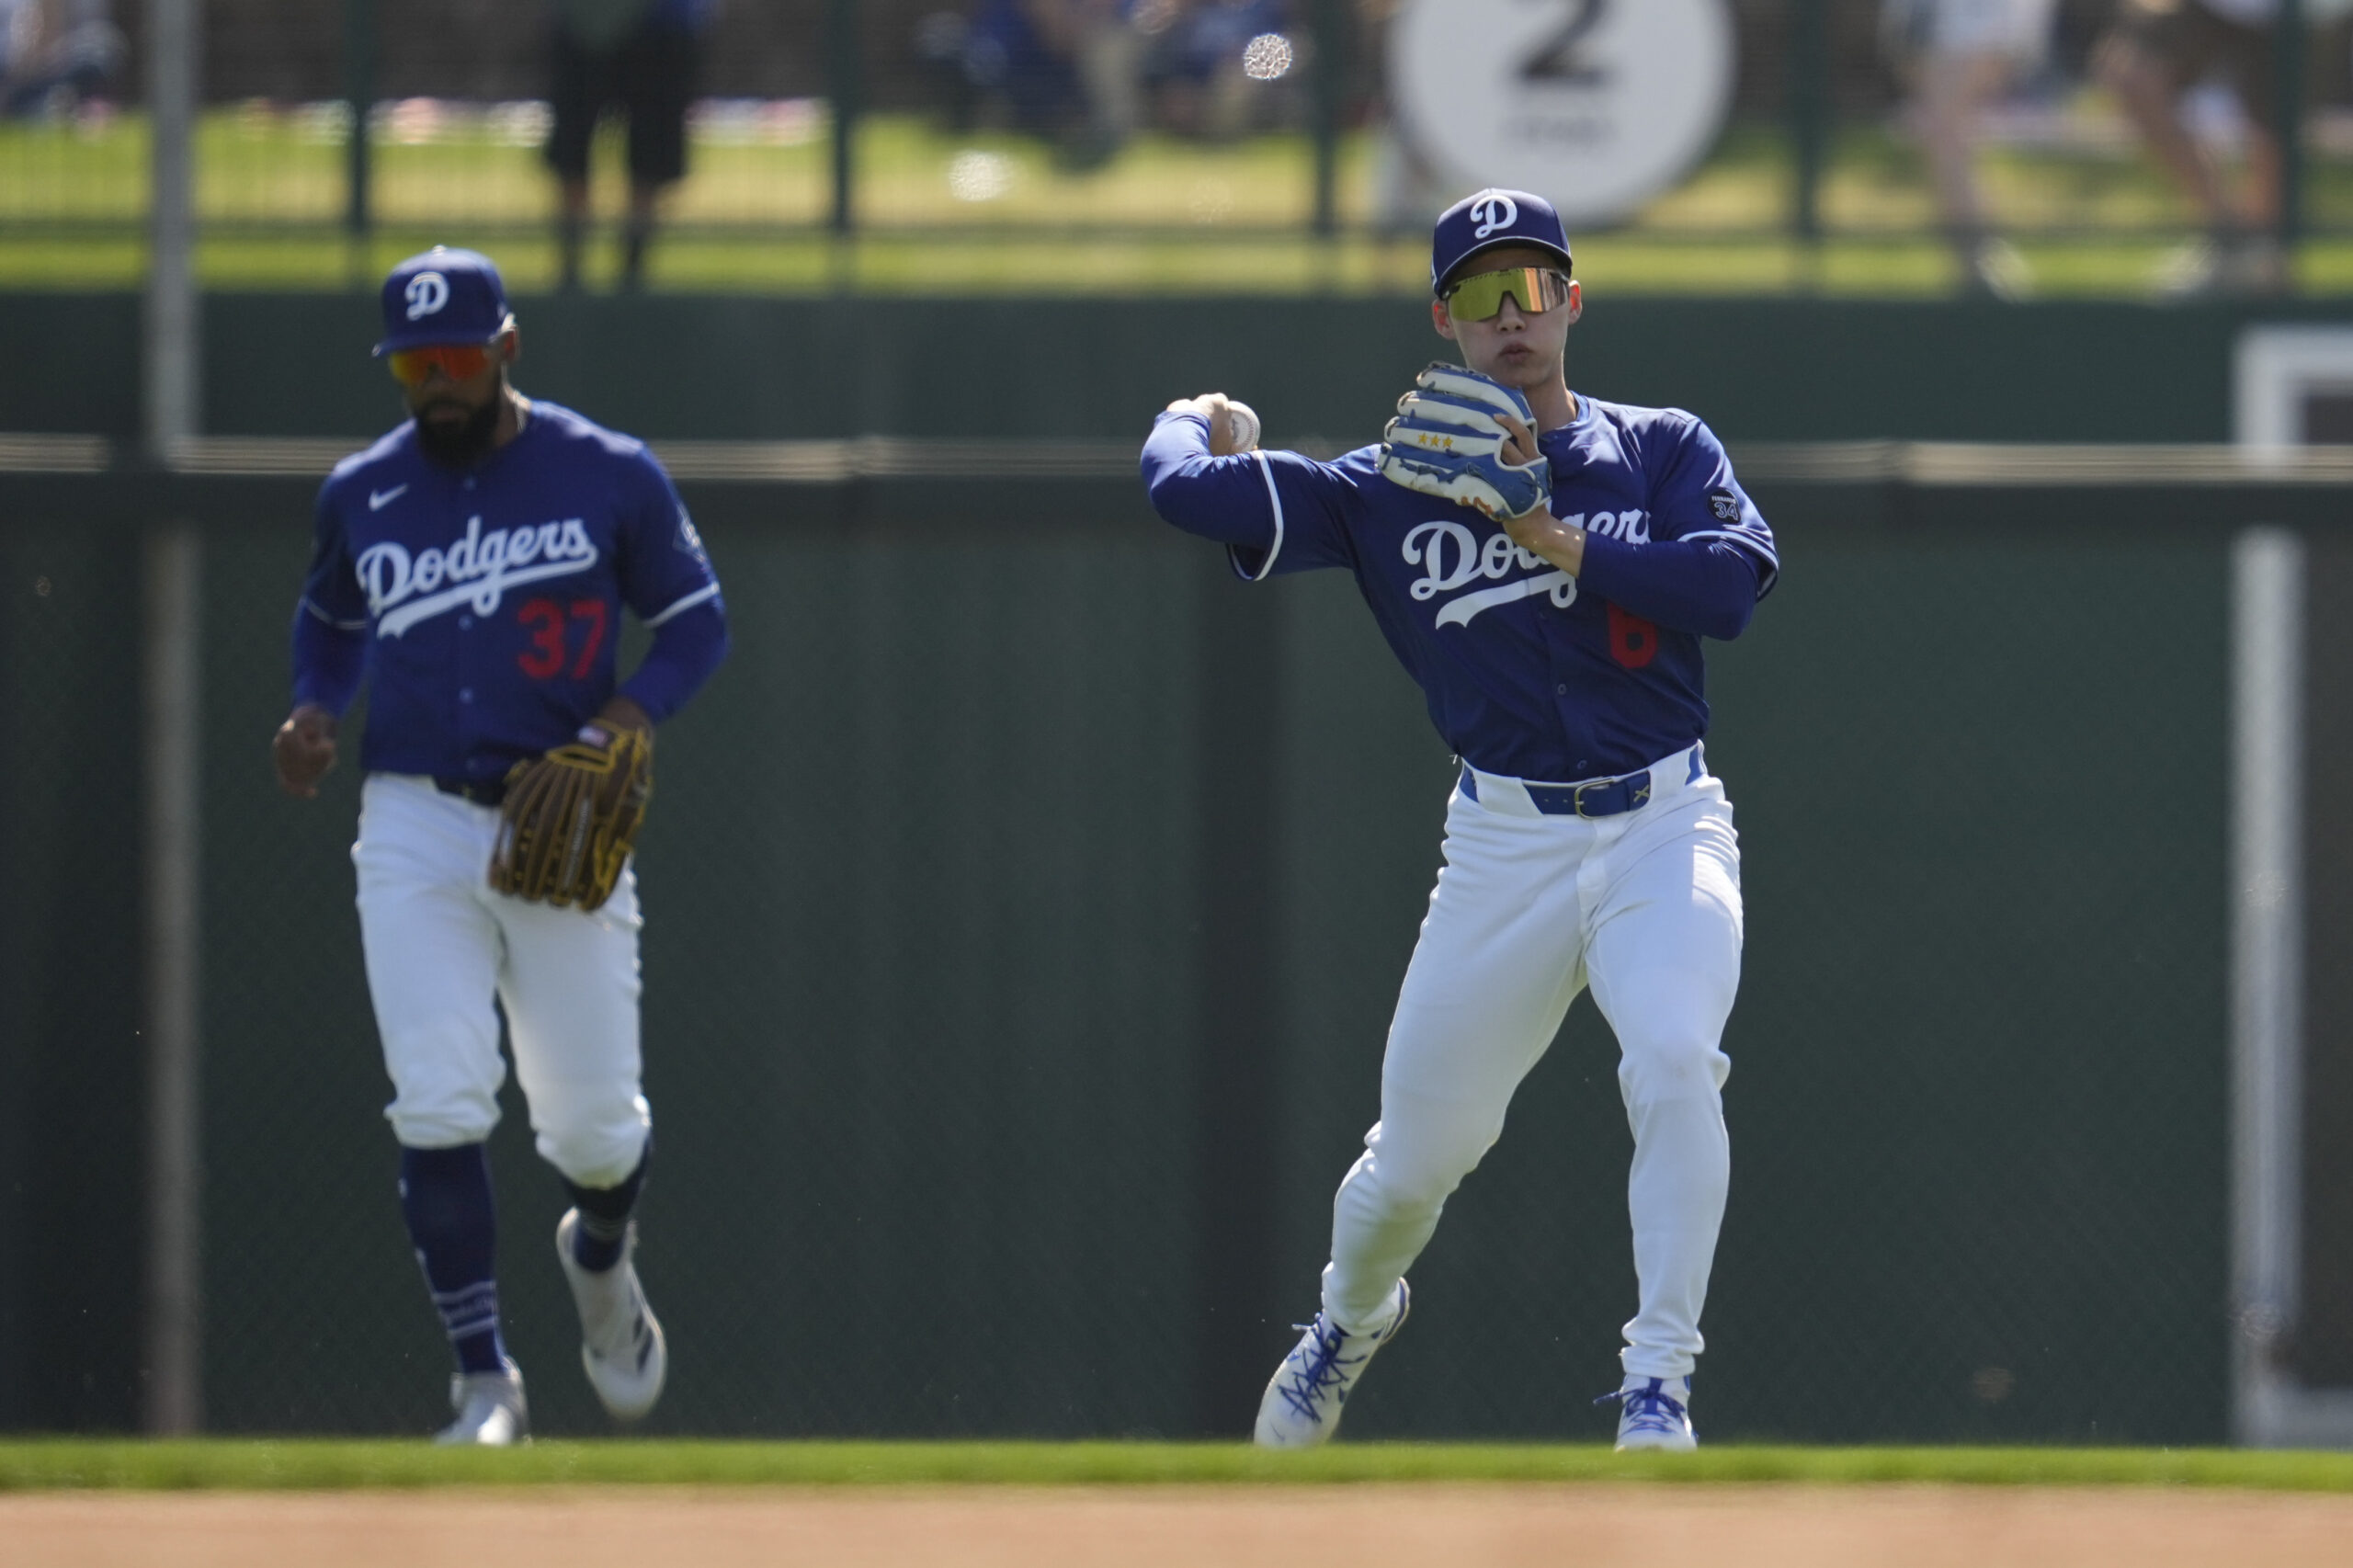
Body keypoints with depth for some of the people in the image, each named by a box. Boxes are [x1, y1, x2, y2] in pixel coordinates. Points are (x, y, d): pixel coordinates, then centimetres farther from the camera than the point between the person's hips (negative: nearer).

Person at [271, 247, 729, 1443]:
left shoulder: (610, 477, -1)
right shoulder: (361, 494, 7)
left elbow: (696, 621, 5)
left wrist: (621, 724, -13)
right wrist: (313, 711, 3)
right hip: (415, 827, 1)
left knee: (594, 1123, 2)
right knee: (438, 1109, -14)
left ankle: (601, 1257, 39)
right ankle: (485, 1387, -8)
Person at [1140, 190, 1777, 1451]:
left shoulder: (1663, 450, 4)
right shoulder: (1392, 491, 3)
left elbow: (1732, 583, -15)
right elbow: (1186, 488, -4)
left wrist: (1551, 536, -17)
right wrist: (1197, 423, 19)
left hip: (1664, 827, -1)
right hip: (1505, 845, 1)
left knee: (1674, 1063, -28)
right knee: (1418, 1151, 6)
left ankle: (1657, 1383, -22)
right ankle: (1348, 1321, 40)